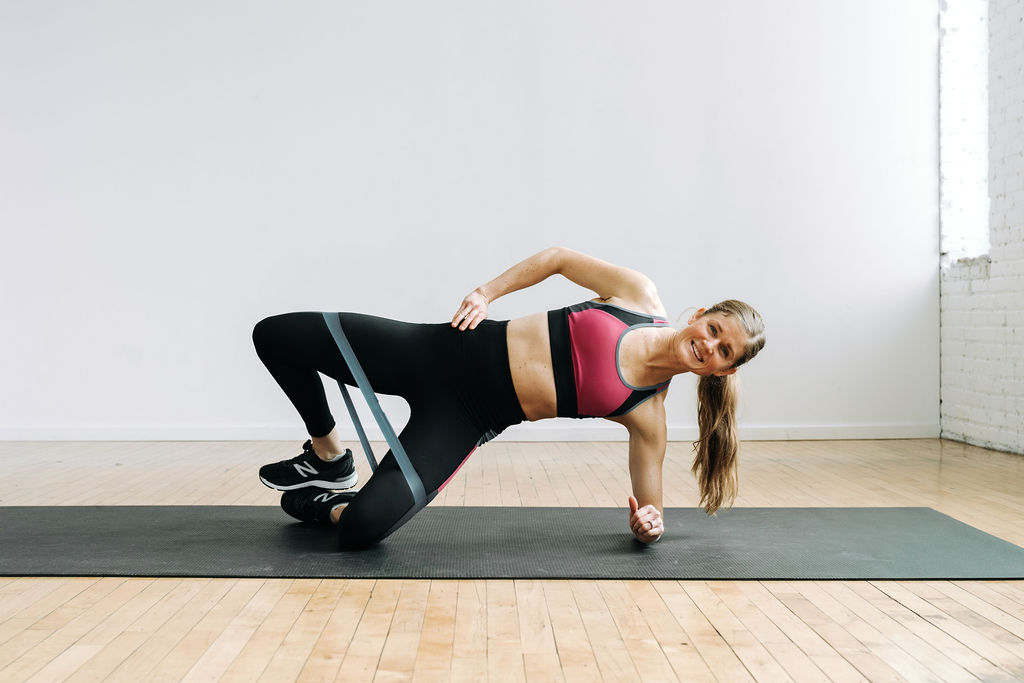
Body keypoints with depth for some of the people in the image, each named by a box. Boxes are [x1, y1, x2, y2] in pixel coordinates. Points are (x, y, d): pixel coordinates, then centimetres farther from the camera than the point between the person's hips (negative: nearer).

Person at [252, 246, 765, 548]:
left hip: (465, 418, -2)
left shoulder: (649, 414, -2)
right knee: (274, 336, -1)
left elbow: (648, 509, 5)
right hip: (443, 352, 2)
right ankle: (329, 458, 23)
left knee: (362, 527, -27)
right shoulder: (641, 295, -2)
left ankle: (326, 505, 11)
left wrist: (648, 525, -18)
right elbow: (559, 257, 9)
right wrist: (486, 292, -1)